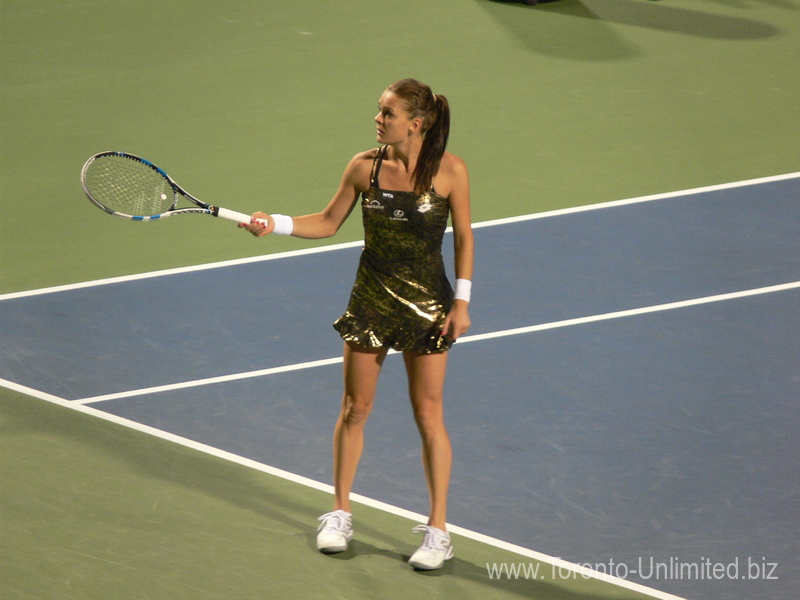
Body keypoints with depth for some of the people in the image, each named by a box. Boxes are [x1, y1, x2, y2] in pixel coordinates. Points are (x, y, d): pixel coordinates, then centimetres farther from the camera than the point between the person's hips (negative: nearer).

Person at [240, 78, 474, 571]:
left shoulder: (449, 171, -12)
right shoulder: (365, 167, -5)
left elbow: (464, 236, -3)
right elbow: (329, 223, 8)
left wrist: (462, 300, -7)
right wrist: (275, 224, -6)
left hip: (428, 303, -3)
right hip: (371, 300, 3)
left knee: (429, 415, 1)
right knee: (355, 409, 9)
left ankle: (438, 530, 11)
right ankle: (341, 514, 25)